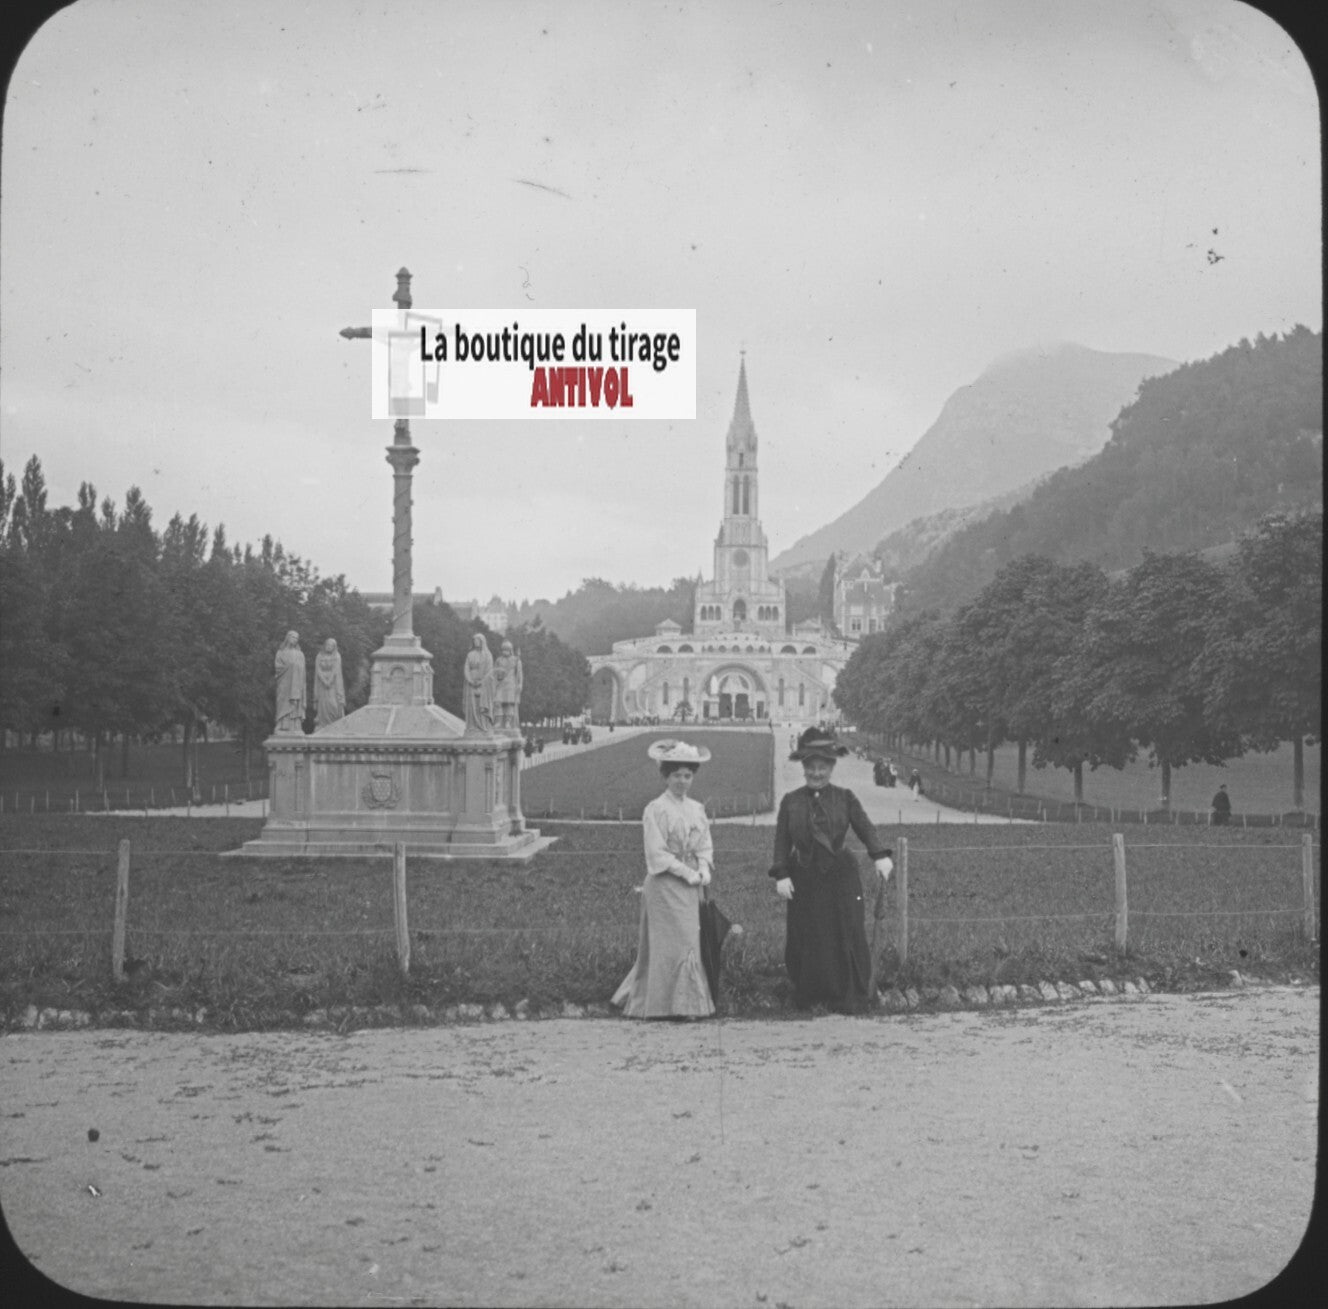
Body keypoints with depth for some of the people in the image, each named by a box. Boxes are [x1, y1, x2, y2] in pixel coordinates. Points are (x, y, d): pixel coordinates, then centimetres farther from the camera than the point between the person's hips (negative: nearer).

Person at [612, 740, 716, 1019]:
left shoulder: (696, 810, 11)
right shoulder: (655, 810, -9)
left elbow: (705, 845, 12)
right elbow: (657, 854, -13)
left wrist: (704, 870, -7)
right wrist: (688, 873, -16)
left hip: (691, 887, 7)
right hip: (665, 885, -7)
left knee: (689, 941, 10)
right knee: (673, 943, -6)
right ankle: (678, 1004, 1)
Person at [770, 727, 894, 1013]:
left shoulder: (845, 799, 3)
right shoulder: (790, 802, 5)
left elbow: (865, 829, -6)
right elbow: (782, 841, 3)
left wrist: (880, 855, -23)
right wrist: (781, 875, -7)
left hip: (840, 875, -1)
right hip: (804, 880, 1)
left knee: (847, 934, -2)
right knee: (806, 939, 4)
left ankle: (850, 997, 9)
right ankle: (807, 995, 19)